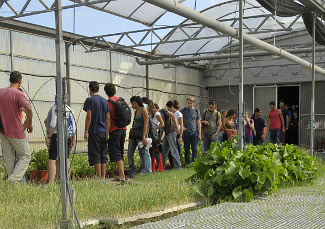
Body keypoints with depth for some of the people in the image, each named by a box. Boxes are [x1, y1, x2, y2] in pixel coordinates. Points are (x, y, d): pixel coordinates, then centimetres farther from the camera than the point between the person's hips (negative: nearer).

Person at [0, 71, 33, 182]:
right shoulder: (18, 94, -13)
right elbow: (28, 109, -28)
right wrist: (29, 123, -13)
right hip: (16, 131, -6)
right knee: (25, 156, 4)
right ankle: (13, 180, -9)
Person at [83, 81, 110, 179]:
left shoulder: (90, 100, -5)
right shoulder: (105, 101, 12)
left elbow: (89, 117, -12)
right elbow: (108, 119, 11)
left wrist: (85, 132, -7)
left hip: (94, 132, -5)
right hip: (104, 132, 5)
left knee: (95, 155, -3)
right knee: (103, 155, 9)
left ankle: (99, 177, -5)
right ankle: (103, 177, 10)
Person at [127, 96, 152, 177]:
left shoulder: (143, 110, -6)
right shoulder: (136, 111, 17)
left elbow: (146, 124, -12)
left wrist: (143, 137, -19)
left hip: (140, 133, -8)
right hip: (133, 134, 8)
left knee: (143, 154, -2)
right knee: (130, 154, 3)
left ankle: (143, 172, 4)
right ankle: (132, 172, 10)